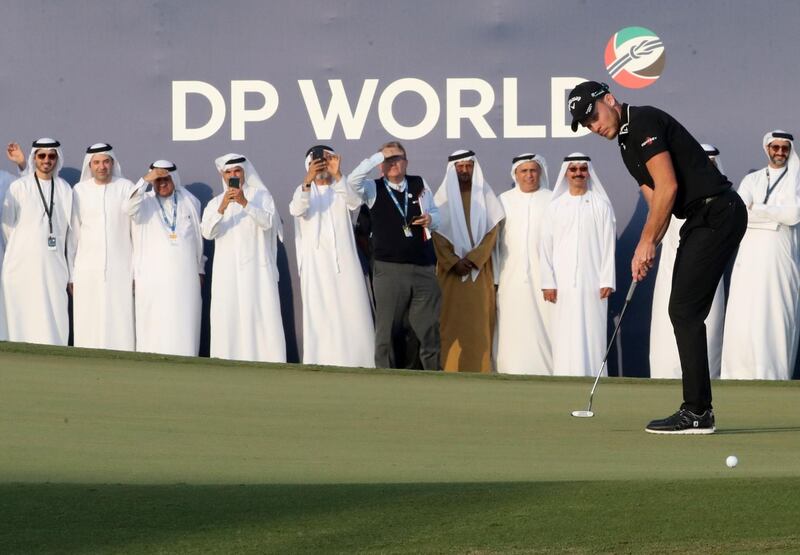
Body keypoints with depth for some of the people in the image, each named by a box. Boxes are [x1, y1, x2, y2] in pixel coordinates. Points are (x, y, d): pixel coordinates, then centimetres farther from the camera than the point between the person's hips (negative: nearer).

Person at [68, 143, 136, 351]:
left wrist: (137, 270, -2)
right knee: (89, 328, -1)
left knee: (120, 324, -6)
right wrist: (70, 275, 7)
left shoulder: (126, 188, 2)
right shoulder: (79, 191, 7)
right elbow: (73, 234, 9)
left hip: (120, 269, -1)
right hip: (87, 270, 1)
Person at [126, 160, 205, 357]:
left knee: (184, 324, -1)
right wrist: (145, 180, -24)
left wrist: (200, 269, 18)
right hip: (153, 276, -2)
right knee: (155, 325, -5)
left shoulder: (191, 202, 13)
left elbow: (198, 238, 18)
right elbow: (130, 208, -19)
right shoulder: (145, 202, 4)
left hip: (185, 274, 2)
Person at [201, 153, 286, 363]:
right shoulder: (215, 203, 13)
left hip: (256, 269, -2)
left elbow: (267, 221, -9)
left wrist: (245, 203, -23)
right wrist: (222, 209, -20)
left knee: (261, 319, -9)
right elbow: (207, 233, -3)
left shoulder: (261, 195, 7)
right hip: (227, 273, 2)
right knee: (228, 320, -5)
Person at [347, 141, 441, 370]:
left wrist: (430, 219, -4)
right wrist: (379, 156, -14)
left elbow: (435, 213, 21)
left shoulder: (420, 185, 10)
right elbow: (353, 180, -19)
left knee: (429, 330, 7)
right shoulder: (373, 189, 1)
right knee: (387, 331, 2)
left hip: (423, 268, 2)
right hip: (389, 270, -2)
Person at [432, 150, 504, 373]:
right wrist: (454, 262, -12)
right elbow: (438, 234, 1)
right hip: (451, 269, 0)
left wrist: (473, 259, -12)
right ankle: (451, 368, -6)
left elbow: (492, 231, 0)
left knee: (479, 319, -4)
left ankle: (480, 367, -3)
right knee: (452, 319, -5)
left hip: (480, 269, 0)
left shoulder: (485, 196, 7)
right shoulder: (444, 197, 7)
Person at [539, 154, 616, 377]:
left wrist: (607, 280, -5)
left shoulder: (601, 205, 6)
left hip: (592, 282, -1)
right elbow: (546, 247, 7)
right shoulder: (555, 207, 9)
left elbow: (609, 245, 3)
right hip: (563, 283, 1)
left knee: (591, 334, -5)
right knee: (565, 336, -2)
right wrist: (548, 282, -2)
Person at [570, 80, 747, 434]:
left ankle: (697, 413, -11)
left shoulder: (643, 122, -11)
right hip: (702, 219, 10)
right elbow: (655, 198, 17)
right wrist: (646, 248, 2)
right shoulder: (627, 143, 19)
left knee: (685, 311, -11)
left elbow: (668, 186, -18)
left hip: (717, 214, -10)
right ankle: (698, 409, 11)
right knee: (684, 312, 9)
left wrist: (648, 242, -12)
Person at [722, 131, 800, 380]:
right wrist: (776, 217, -12)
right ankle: (740, 376, -8)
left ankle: (774, 376, -11)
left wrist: (756, 209, -5)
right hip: (750, 257, 2)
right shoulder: (751, 180, 16)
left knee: (776, 317, -9)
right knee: (743, 319, -7)